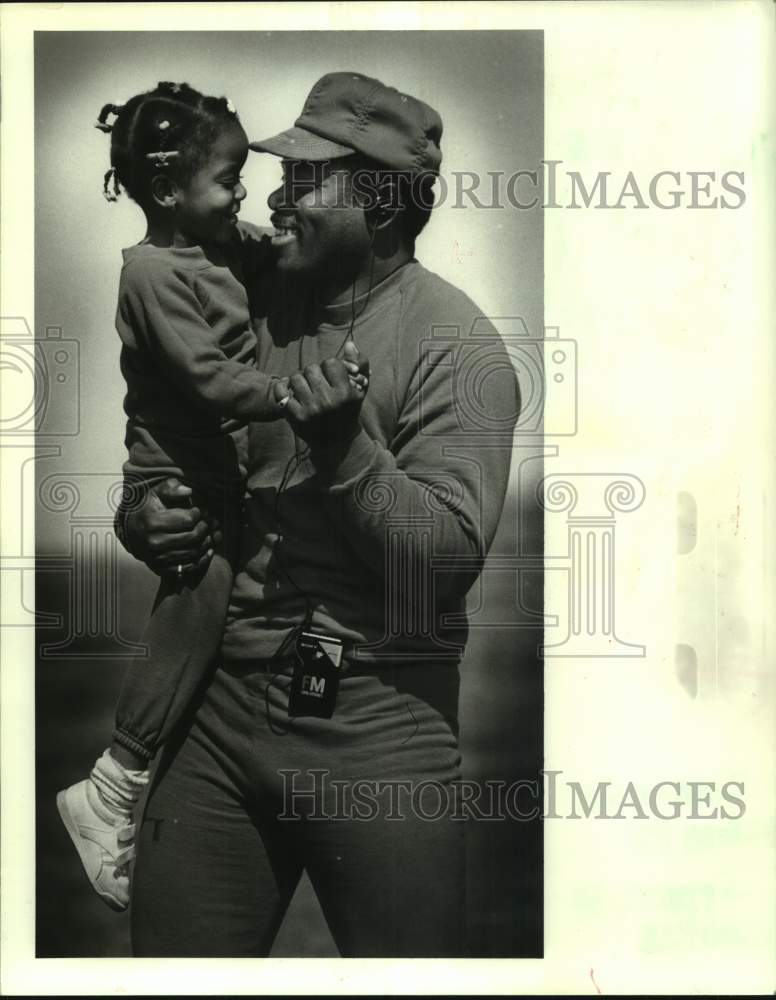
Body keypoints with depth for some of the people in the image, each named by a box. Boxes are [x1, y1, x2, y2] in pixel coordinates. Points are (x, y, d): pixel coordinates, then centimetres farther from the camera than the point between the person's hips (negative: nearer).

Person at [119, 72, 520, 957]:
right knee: (174, 959, 14)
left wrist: (348, 445, -24)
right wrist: (144, 526, -4)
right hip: (218, 701, 5)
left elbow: (451, 558, -14)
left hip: (376, 721, -5)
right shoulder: (250, 311, 8)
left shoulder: (456, 346, -9)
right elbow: (162, 469, 18)